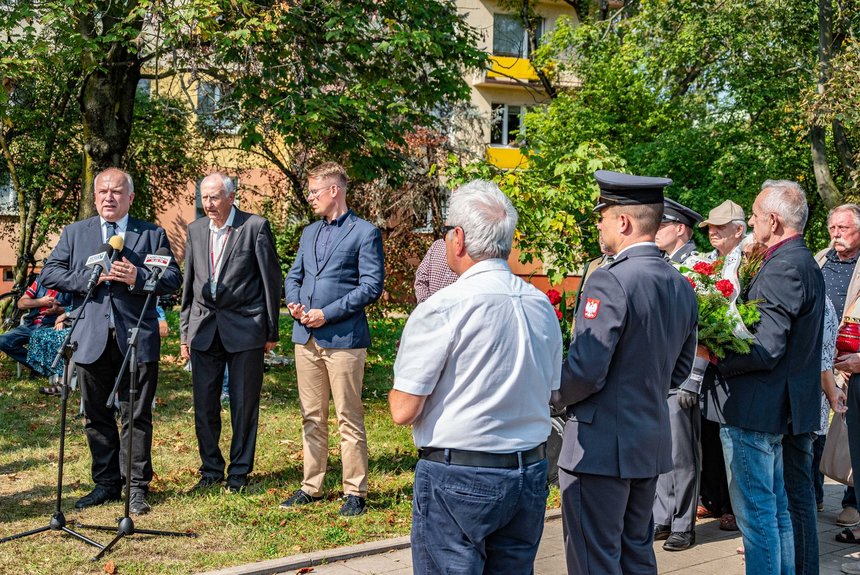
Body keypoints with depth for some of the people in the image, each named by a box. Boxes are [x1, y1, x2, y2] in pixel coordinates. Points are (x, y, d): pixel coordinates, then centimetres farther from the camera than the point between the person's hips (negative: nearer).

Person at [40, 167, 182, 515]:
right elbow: (49, 274, 3)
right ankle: (106, 483, 23)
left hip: (137, 339, -2)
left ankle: (137, 487, 12)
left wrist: (138, 277, -17)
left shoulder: (152, 234, 7)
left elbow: (173, 279, 0)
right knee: (97, 416, 11)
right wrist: (89, 278, -11)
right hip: (92, 339, 3)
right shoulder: (74, 233, 12)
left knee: (137, 417, 2)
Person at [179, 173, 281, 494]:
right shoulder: (195, 230, 10)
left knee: (244, 405, 4)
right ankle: (211, 470, 23)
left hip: (244, 326, -4)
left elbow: (271, 279, -2)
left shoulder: (255, 227, -5)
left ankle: (240, 472, 19)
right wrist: (184, 331, 11)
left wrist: (271, 331, -1)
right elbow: (188, 284, 15)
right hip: (204, 327, 4)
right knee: (204, 406, 7)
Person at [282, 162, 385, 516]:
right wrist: (293, 301, 0)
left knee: (349, 419, -1)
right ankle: (311, 487, 23)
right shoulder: (309, 233, 18)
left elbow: (372, 286, -11)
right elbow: (294, 276, 23)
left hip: (343, 338, -7)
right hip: (306, 337, 7)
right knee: (312, 417, 13)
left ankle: (355, 492, 9)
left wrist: (327, 313, -15)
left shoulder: (364, 233, -4)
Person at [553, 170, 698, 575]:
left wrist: (554, 397, -3)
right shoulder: (681, 286, 7)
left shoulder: (610, 281, -20)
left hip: (600, 448, -9)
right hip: (652, 446, 9)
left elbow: (585, 372, -22)